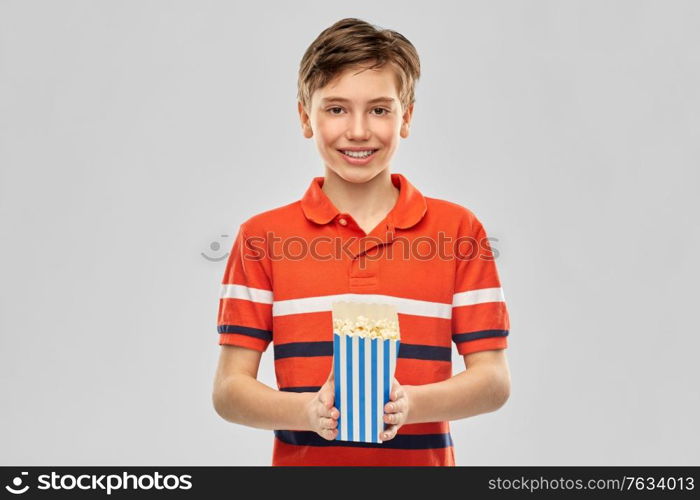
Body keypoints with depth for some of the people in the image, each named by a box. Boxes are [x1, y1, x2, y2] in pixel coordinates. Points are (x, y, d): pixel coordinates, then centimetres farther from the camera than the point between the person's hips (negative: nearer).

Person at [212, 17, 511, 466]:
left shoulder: (459, 230, 0)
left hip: (423, 459, 0)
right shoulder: (262, 236, -1)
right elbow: (229, 389, -3)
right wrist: (310, 411, -20)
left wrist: (409, 404, -19)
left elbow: (494, 380, -2)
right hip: (303, 458, 0)